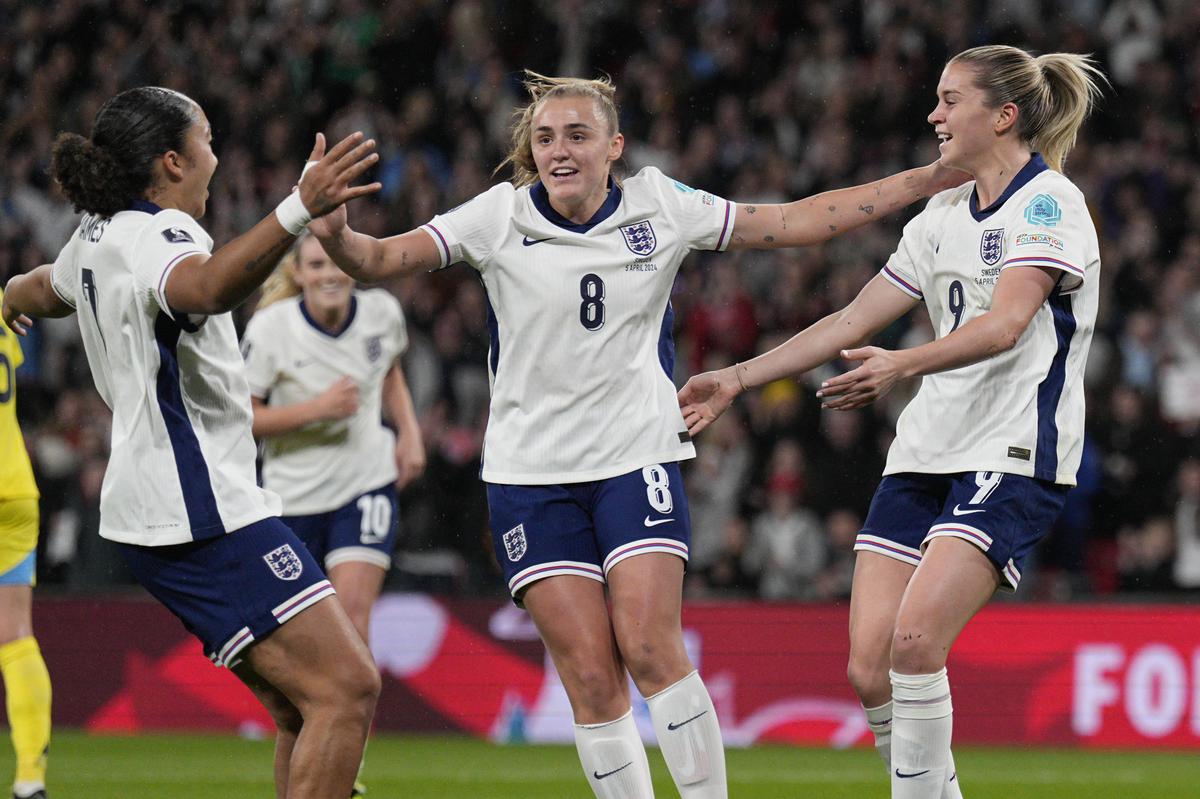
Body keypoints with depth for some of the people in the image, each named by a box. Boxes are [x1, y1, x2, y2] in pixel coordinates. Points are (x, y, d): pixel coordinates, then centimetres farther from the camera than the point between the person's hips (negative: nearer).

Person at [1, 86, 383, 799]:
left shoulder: (97, 237, 15)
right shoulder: (158, 235, -15)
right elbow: (206, 288, -41)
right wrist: (298, 211, -55)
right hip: (207, 515, -11)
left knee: (302, 711, 10)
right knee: (347, 688, -17)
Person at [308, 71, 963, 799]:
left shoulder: (660, 207, 0)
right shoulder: (500, 218, -3)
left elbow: (797, 222, 6)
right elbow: (379, 261, -7)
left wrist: (923, 181, 3)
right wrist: (335, 232, -30)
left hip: (637, 458, 0)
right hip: (531, 471, 0)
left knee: (650, 651, -16)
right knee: (590, 676, -5)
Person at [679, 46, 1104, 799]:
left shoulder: (1050, 203, -6)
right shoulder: (942, 215, 18)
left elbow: (1005, 325, -22)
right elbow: (852, 323, 22)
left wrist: (902, 365, -36)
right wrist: (736, 379, 20)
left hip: (1014, 457, -8)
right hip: (928, 450, 8)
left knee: (913, 642, -23)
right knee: (869, 667, -5)